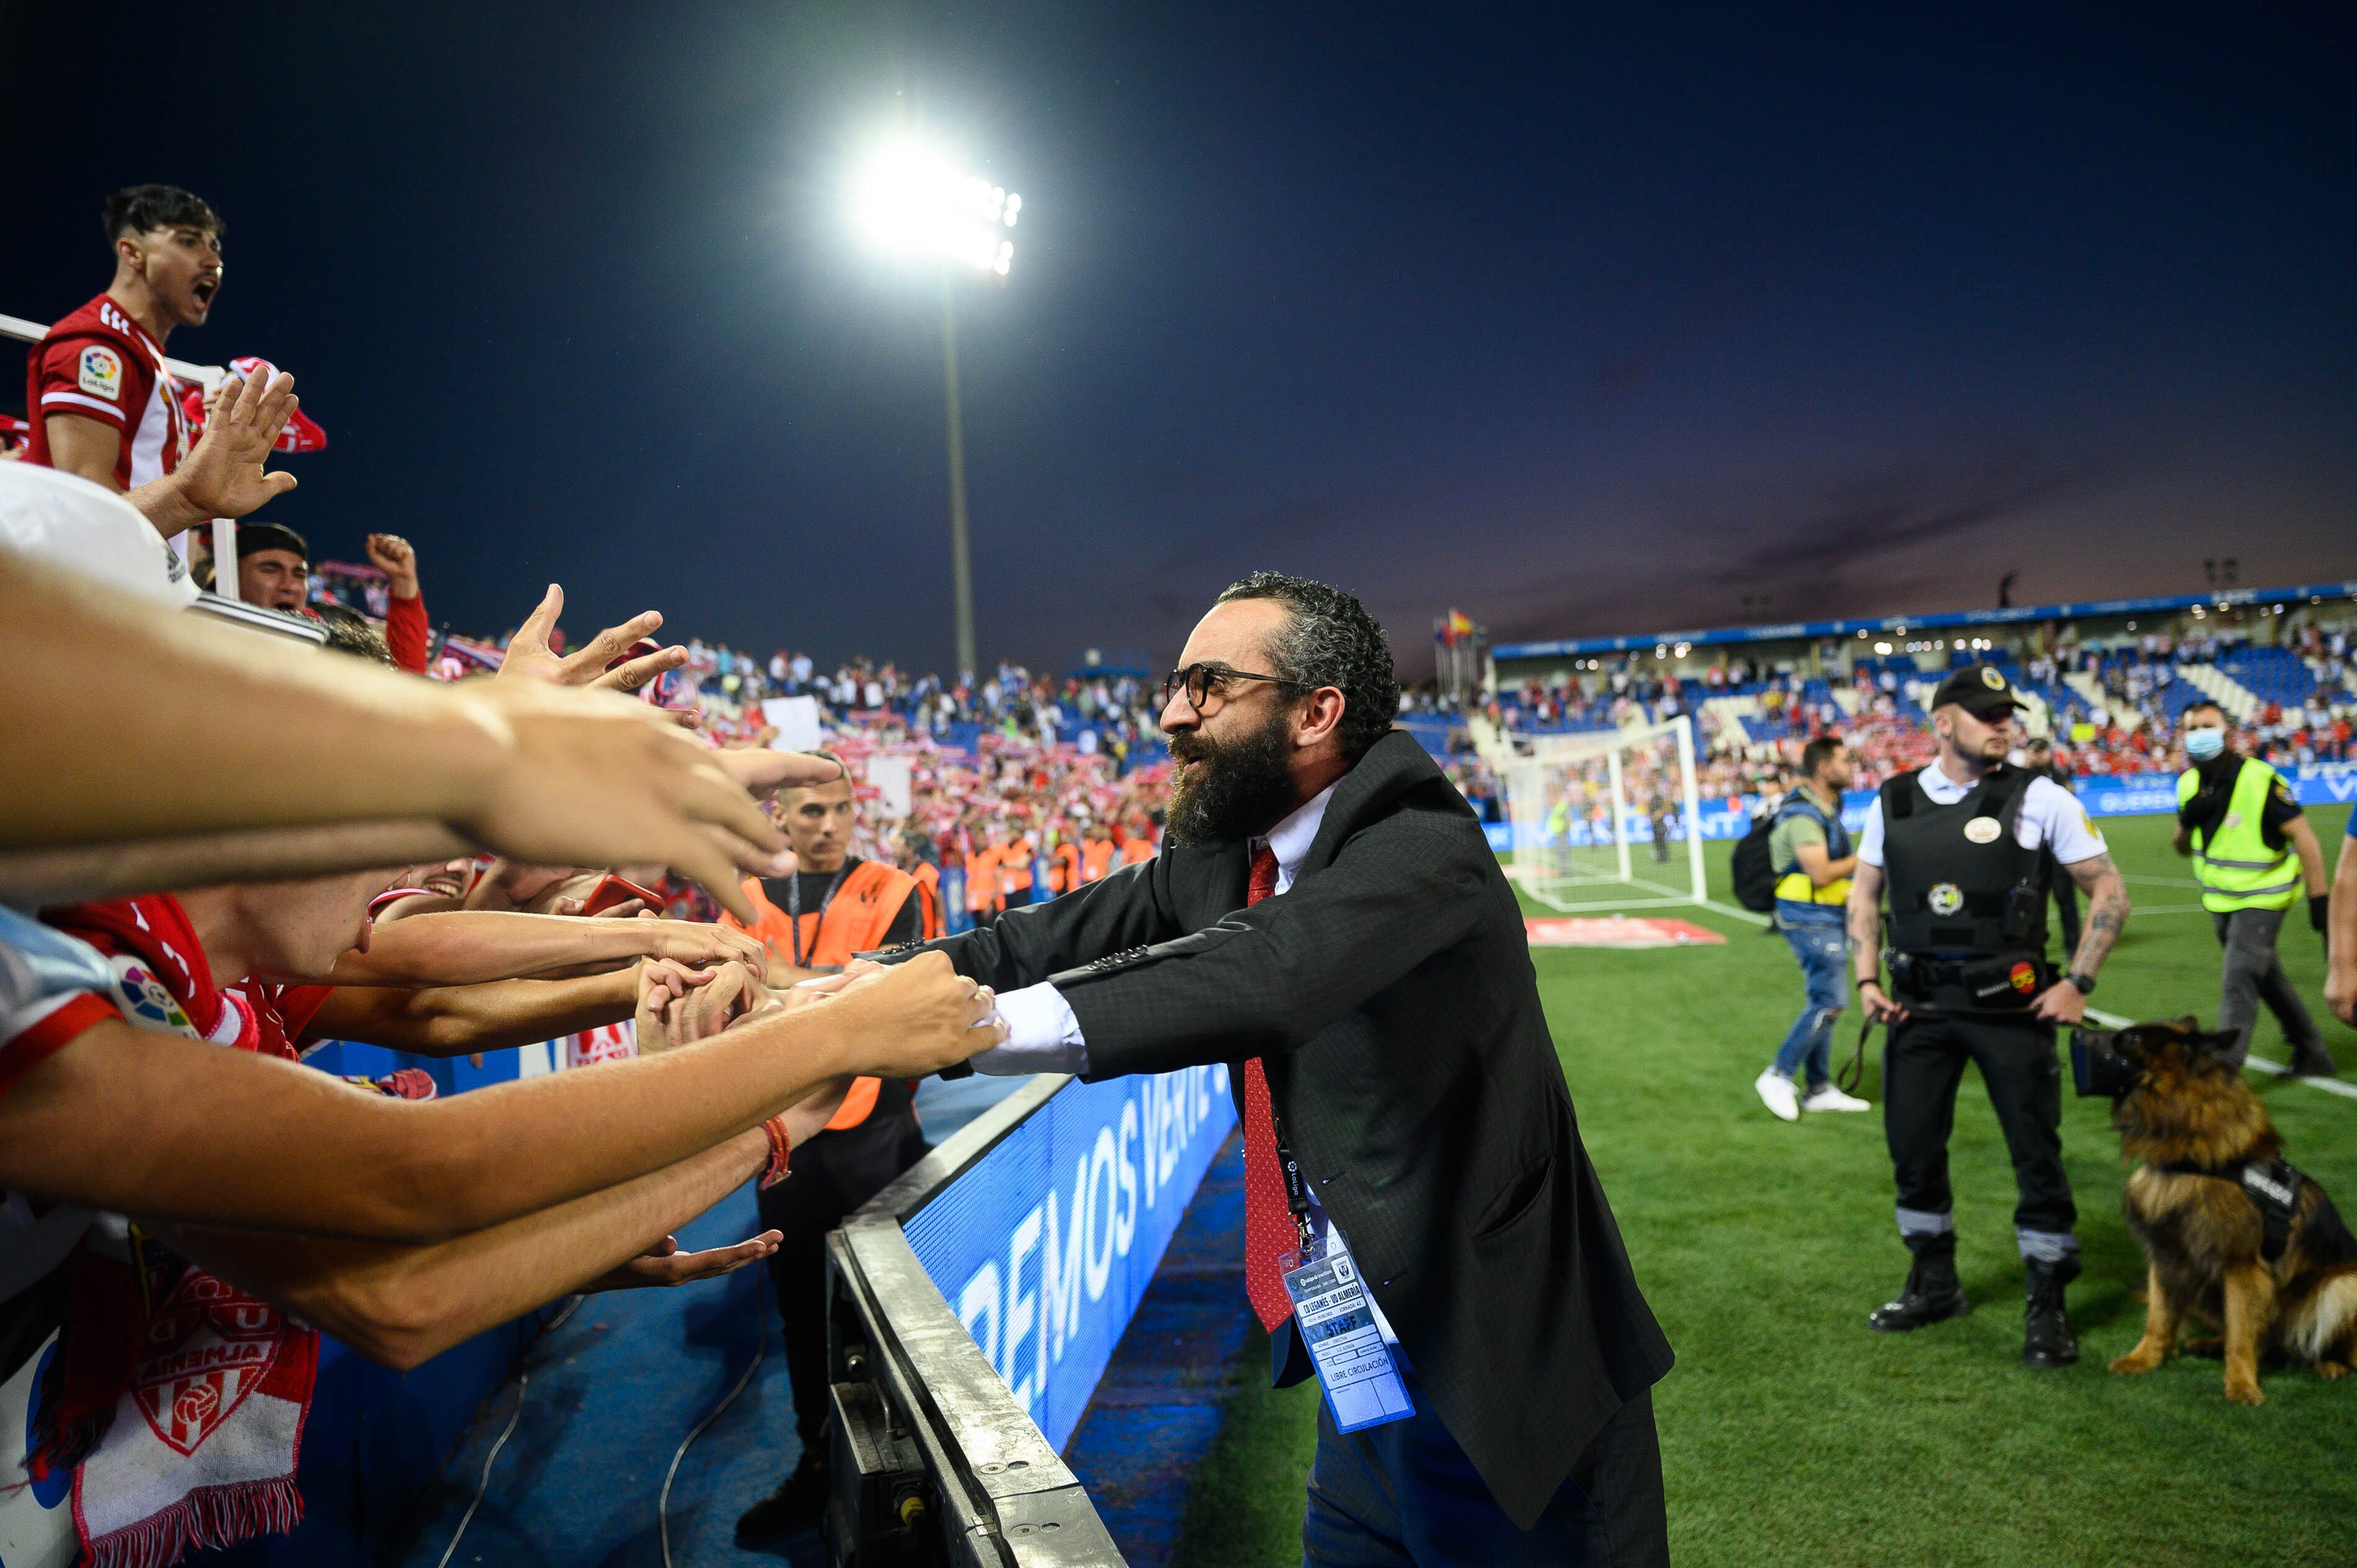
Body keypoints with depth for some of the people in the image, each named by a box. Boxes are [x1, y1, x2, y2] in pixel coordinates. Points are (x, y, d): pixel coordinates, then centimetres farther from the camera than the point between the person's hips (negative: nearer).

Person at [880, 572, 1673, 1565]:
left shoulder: (1422, 851, -23)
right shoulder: (1217, 860, 2)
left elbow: (1263, 978, -38)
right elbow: (1071, 936, -3)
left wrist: (967, 1024, -43)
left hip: (1500, 1378, -7)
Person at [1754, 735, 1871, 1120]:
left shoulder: (1825, 809, 15)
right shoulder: (1803, 813, -17)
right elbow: (1820, 873, -23)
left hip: (1827, 918, 10)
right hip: (1810, 919, -10)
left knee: (1822, 1003, 12)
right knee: (1829, 1002, -11)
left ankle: (1819, 1089, 20)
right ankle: (1778, 1077, -2)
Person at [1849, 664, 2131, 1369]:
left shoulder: (2039, 800, -4)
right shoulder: (1892, 802, 4)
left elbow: (2109, 891, 0)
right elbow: (1864, 894, 13)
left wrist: (2078, 982, -7)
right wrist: (1867, 978, 4)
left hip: (2011, 1004, -3)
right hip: (1919, 1004, 3)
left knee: (2036, 1151, 3)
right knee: (1912, 1146, 11)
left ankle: (2047, 1308, 21)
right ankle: (1934, 1284, 32)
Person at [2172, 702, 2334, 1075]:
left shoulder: (2260, 779, -20)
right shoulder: (2189, 783, 0)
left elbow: (2303, 836, -17)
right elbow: (2182, 847, 6)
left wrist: (2319, 898, -18)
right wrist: (2187, 821, -17)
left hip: (2261, 897, -7)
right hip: (2220, 900, 7)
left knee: (2238, 982, -14)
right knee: (2268, 978, 19)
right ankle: (2313, 1054, 36)